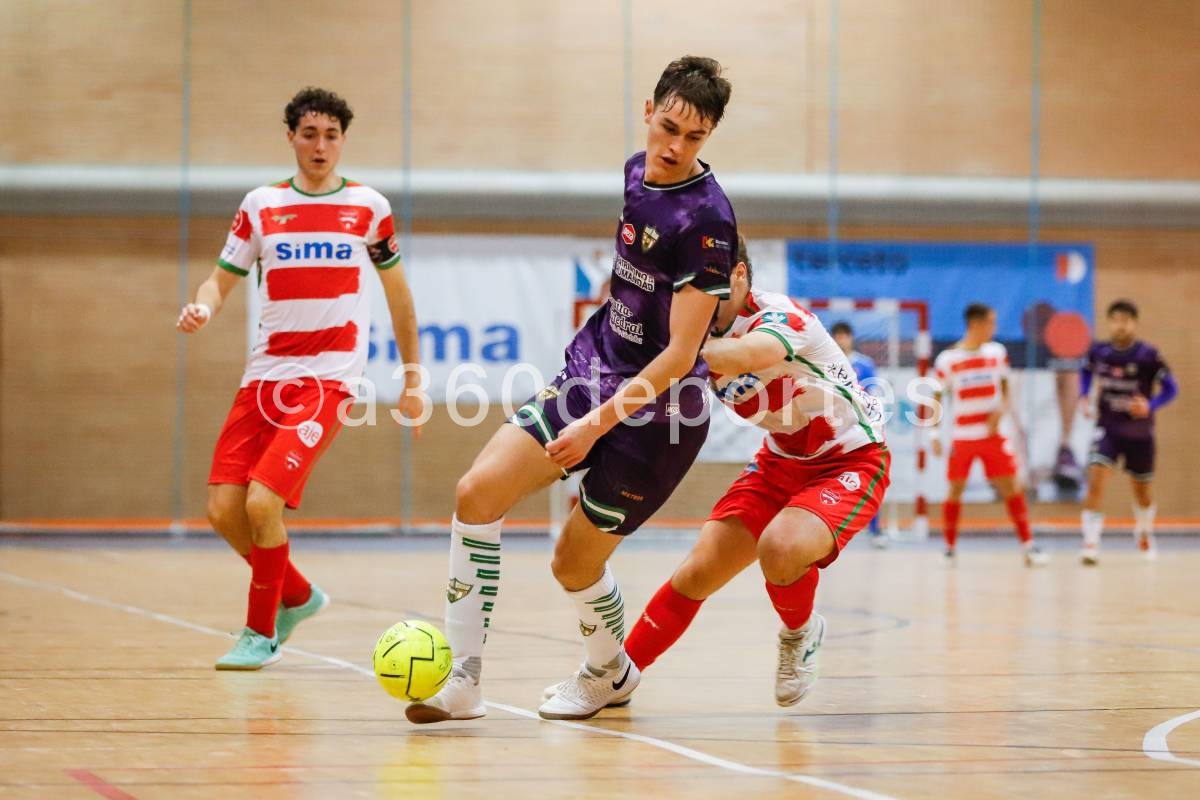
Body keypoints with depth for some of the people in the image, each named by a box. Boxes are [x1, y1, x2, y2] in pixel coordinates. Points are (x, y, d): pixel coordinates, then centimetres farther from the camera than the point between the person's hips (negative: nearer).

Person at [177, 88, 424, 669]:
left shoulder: (368, 207, 5)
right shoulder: (260, 205, 9)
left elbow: (397, 292, 15)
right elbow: (223, 278, 12)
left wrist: (413, 379, 15)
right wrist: (202, 307, -12)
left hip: (328, 380, -4)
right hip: (264, 376, 4)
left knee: (262, 502, -18)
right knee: (223, 509, -3)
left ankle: (260, 631, 2)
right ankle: (298, 596, 24)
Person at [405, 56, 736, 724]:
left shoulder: (706, 220, -21)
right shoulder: (637, 172, 3)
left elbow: (679, 355, -23)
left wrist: (598, 423, -28)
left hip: (656, 411, -7)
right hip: (593, 372, 7)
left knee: (575, 565, 1)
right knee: (478, 494, -8)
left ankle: (611, 673, 34)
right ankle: (462, 678, -4)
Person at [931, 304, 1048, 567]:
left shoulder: (997, 353, 3)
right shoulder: (947, 359, -5)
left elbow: (1005, 388, 13)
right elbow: (937, 399, 2)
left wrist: (1001, 410, -7)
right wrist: (935, 435, -4)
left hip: (992, 435, 2)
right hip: (961, 436, -2)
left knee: (1011, 487, -3)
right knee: (955, 490, 2)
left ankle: (1028, 546, 1)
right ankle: (949, 549, 14)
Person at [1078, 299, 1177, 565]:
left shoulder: (1148, 355, -14)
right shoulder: (1098, 352, -6)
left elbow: (1170, 388, -9)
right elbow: (1086, 372, 17)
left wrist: (1150, 406, -27)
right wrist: (1085, 398, 1)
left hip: (1139, 432, 0)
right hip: (1107, 430, 0)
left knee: (1143, 491, 16)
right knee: (1095, 481, -22)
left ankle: (1144, 532, 47)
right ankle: (1091, 543, -22)